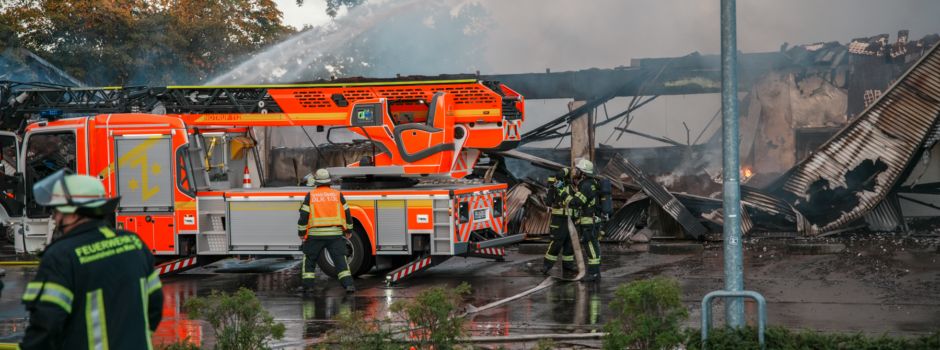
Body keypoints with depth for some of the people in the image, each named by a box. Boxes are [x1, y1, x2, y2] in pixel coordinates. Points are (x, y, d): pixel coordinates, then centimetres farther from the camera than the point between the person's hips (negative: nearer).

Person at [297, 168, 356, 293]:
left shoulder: (310, 196, 1)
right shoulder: (337, 195, 4)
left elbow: (304, 216, -1)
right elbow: (346, 213, 7)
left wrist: (302, 233, 7)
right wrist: (348, 230, 17)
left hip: (315, 235, -1)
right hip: (335, 234, 1)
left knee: (309, 259, 13)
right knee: (340, 259, 1)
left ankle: (307, 284, 13)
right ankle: (348, 284, -9)